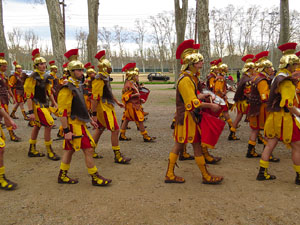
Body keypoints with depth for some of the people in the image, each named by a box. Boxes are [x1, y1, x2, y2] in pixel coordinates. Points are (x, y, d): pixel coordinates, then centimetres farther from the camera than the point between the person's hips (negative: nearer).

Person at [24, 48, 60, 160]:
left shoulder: (45, 76, 9)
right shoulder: (33, 77, -16)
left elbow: (49, 91, 18)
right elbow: (28, 96, -19)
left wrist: (55, 104, 15)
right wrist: (30, 112, -23)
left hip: (44, 105, 9)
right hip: (37, 106, -9)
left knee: (37, 126, 15)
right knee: (49, 125, -12)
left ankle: (32, 150, 27)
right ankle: (49, 152, -1)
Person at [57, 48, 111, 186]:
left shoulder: (77, 86, 13)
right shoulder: (67, 89, -18)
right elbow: (62, 112, -21)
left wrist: (90, 120, 21)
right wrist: (66, 131, -22)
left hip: (79, 123, 9)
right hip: (73, 125, -9)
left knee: (69, 150, 15)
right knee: (88, 150, -5)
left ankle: (63, 176, 26)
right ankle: (95, 178, 6)